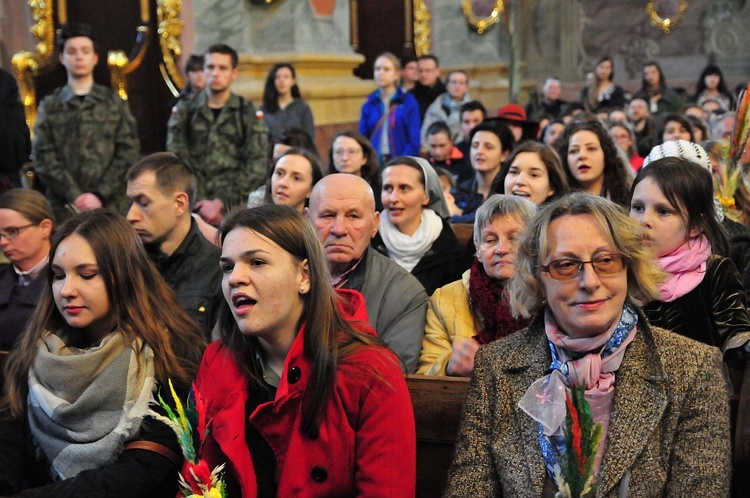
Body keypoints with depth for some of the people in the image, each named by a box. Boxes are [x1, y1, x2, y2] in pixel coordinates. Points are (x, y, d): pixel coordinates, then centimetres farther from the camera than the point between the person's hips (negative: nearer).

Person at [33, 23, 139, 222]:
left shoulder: (114, 103, 10)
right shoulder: (49, 106, 10)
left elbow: (128, 153, 3)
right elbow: (43, 157, 2)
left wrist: (100, 195, -8)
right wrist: (75, 196, -10)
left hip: (110, 206, 0)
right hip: (63, 209, 0)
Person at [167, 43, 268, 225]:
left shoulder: (250, 114, 6)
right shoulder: (184, 111, 9)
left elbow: (256, 168, -2)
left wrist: (220, 203, -10)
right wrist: (201, 204, -9)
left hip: (233, 207, -1)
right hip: (193, 207, 1)